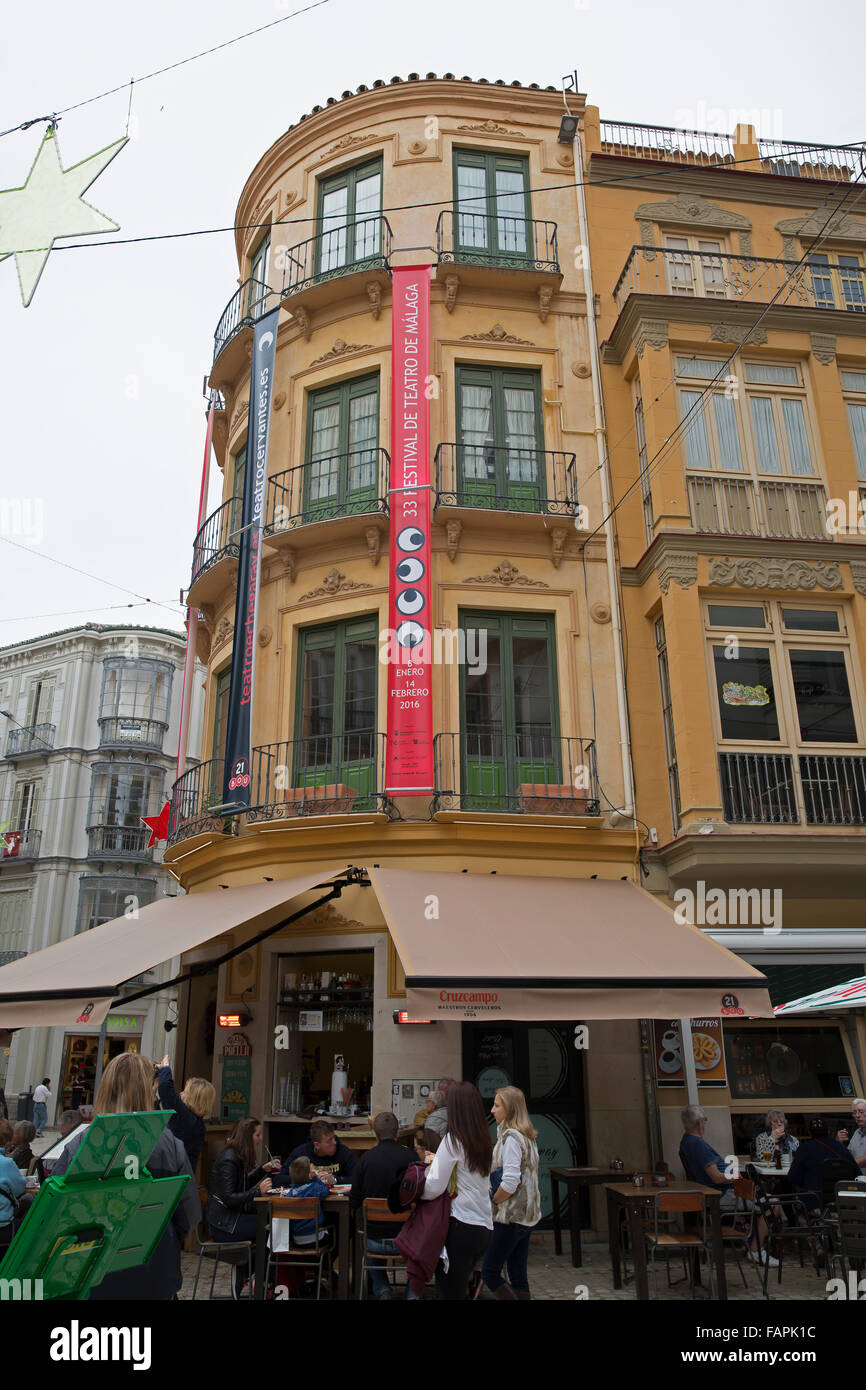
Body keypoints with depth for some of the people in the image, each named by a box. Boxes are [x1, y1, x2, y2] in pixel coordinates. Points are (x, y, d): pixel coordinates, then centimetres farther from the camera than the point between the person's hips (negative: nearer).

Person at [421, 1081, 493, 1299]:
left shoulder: (453, 1140, -13)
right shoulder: (485, 1140, 8)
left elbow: (434, 1187, -15)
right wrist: (436, 1162, 17)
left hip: (461, 1225, -7)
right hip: (485, 1226, 7)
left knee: (450, 1290, 3)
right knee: (460, 1287, 19)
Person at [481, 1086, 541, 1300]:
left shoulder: (511, 1137, -18)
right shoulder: (528, 1136, 11)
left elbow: (510, 1182, -24)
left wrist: (492, 1201, -10)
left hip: (511, 1217, -9)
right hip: (527, 1216, 9)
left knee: (489, 1273, 0)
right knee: (518, 1276, 12)